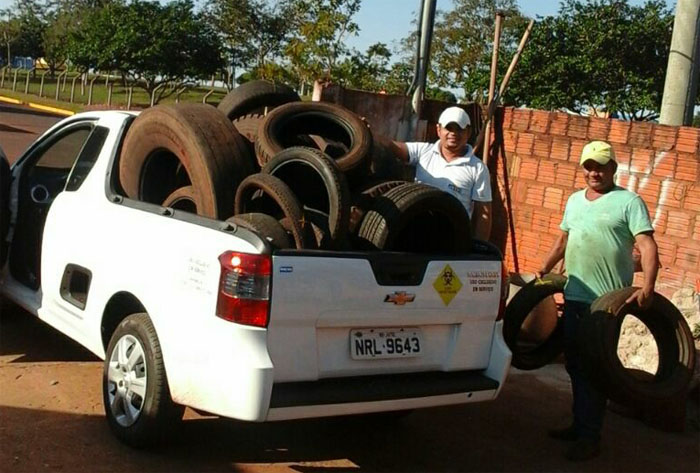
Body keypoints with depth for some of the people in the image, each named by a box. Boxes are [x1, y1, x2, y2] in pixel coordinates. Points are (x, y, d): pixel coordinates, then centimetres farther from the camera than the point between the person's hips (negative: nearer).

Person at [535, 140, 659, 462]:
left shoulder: (628, 201, -5)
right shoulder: (574, 201, 16)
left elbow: (647, 246, -13)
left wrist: (647, 287, -26)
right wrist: (543, 272, 21)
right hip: (573, 295, 7)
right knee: (575, 363, 14)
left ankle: (590, 437, 8)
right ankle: (580, 425, 28)